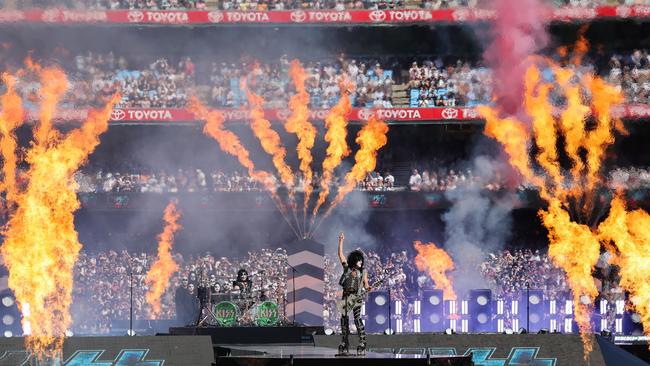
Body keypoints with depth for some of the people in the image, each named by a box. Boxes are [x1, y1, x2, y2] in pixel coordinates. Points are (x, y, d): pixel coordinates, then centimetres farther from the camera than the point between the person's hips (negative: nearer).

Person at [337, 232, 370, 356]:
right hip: (346, 296, 2)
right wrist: (341, 242, 2)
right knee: (344, 319, 2)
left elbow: (365, 285, 8)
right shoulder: (347, 268, 9)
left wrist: (369, 288, -14)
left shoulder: (363, 272, 8)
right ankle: (344, 345, 9)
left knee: (358, 318, -14)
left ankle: (362, 344, -15)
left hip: (357, 297, -2)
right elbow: (340, 255, 7)